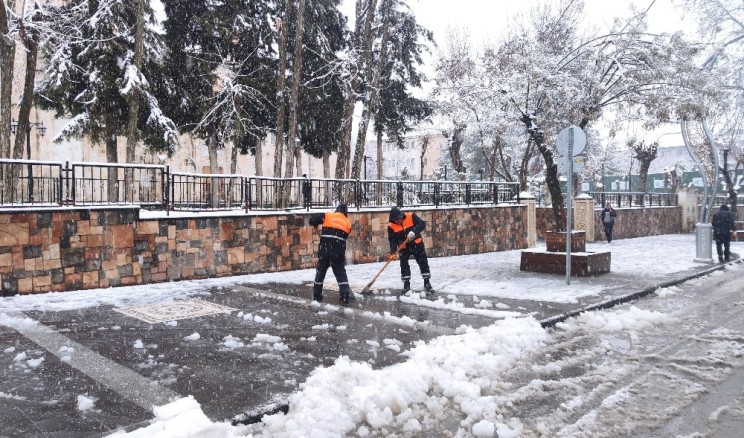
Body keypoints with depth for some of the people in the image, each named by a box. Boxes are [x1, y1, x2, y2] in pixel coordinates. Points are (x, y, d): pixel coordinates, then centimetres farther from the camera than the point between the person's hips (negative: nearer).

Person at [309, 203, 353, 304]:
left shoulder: (327, 216, 5)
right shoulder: (347, 222, 12)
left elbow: (312, 220, -1)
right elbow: (344, 237, 14)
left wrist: (316, 225, 21)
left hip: (324, 250, -1)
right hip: (338, 252, 1)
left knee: (320, 273, 14)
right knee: (341, 274, 11)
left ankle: (316, 296, 21)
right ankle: (345, 296, 3)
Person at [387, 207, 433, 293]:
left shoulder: (411, 217, -16)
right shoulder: (391, 226, -12)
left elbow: (422, 224, -20)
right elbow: (392, 240, -11)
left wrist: (413, 231, -36)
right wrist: (393, 252, -24)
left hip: (416, 244, -1)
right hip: (404, 247, 1)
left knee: (423, 262, 1)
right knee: (404, 265, -1)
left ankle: (427, 283, 12)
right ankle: (406, 284, 14)